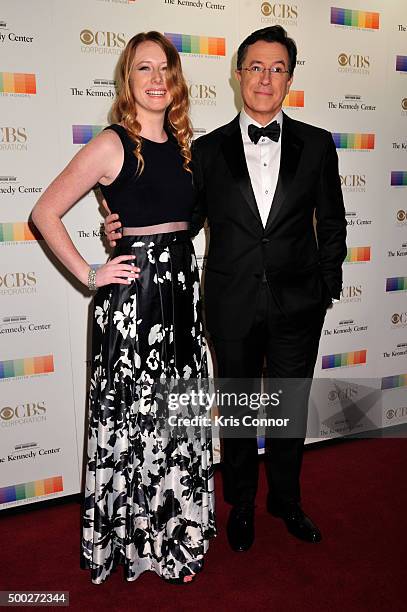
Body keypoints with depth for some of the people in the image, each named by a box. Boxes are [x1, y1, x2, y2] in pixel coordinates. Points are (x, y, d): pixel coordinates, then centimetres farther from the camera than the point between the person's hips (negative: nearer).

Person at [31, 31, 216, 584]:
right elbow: (45, 212, -6)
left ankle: (174, 529, 35)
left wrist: (183, 268, 11)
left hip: (182, 288, 6)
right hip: (133, 293, -6)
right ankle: (129, 540, 29)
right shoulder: (112, 145, -7)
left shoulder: (181, 144, 11)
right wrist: (89, 274, -9)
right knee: (132, 415, 6)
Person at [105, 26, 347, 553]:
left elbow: (332, 223, 7)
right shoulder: (208, 149, 2)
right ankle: (241, 504, 39)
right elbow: (190, 220, 5)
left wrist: (327, 285, 2)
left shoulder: (316, 145, 3)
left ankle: (286, 500, 41)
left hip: (297, 304, 1)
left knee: (291, 409, 14)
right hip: (232, 305, 0)